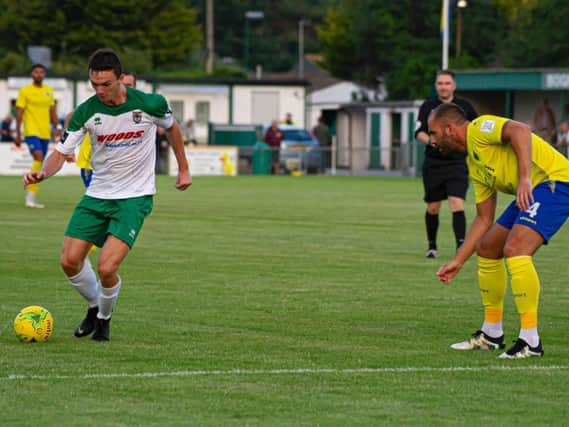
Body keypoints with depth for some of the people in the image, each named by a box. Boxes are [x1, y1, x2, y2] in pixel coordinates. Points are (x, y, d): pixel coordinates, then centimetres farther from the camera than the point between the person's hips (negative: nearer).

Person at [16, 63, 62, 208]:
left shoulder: (49, 91, 12)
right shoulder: (25, 91, -3)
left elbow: (52, 112, 18)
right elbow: (19, 113, -4)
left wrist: (58, 128, 7)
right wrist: (18, 134, -8)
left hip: (45, 133, 6)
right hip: (31, 131, -6)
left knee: (40, 164, 7)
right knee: (38, 158, -22)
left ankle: (31, 198, 16)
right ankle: (30, 196, -18)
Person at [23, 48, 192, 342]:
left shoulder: (149, 104, -14)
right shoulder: (86, 112, -9)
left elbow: (171, 127, 9)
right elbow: (61, 152, -7)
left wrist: (183, 169, 15)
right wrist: (43, 172, -29)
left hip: (135, 196, -3)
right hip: (98, 194, 4)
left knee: (106, 268, -18)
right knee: (70, 261, -3)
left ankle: (104, 319, 13)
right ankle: (94, 306, 27)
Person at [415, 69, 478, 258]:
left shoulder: (464, 106, 4)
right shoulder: (428, 106, 2)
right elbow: (419, 132, -6)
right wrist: (430, 140, -25)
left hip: (457, 163, -1)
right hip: (433, 163, 1)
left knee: (457, 204, -17)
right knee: (433, 208, 8)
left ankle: (461, 245, -21)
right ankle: (432, 246, 25)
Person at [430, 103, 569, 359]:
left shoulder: (479, 128, -8)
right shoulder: (474, 165, 19)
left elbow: (520, 131, -28)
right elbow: (484, 219, 22)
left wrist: (525, 177, -34)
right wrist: (457, 261, 21)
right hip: (532, 192, 11)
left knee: (515, 248, -25)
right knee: (487, 248, 16)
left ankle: (530, 341, -22)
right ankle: (491, 334, 27)